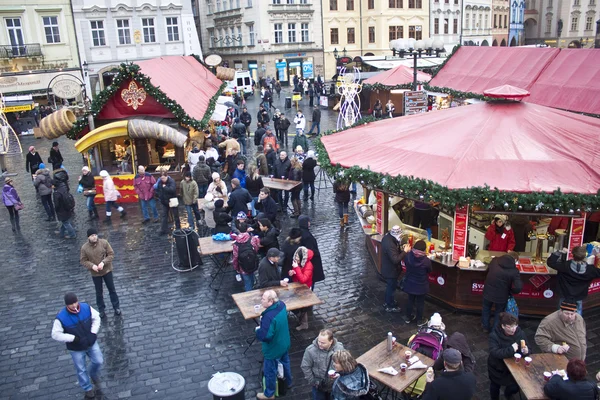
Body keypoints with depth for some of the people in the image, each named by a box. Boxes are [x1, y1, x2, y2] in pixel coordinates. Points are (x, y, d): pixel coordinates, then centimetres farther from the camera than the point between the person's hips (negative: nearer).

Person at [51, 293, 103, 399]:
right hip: (76, 348, -3)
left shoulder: (86, 307, -18)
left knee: (99, 361, 14)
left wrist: (93, 332, -14)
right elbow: (55, 334, -19)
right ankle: (88, 388, 37)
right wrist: (73, 338, -25)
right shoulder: (61, 317, -27)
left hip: (91, 342, 3)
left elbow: (96, 318, -3)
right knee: (81, 369, 14)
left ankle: (94, 374, 48)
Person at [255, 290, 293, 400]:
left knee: (270, 371, 15)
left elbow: (265, 336, -35)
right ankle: (288, 382, 55)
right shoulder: (281, 304, -13)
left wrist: (258, 330, -15)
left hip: (273, 349, -8)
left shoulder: (269, 317, -39)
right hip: (284, 343, 8)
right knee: (285, 362, 31)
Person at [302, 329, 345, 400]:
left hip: (336, 385, 1)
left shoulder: (339, 348, -22)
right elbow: (305, 367, -14)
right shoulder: (310, 350, -27)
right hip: (319, 386, -1)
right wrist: (312, 382, -11)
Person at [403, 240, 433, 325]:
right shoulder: (426, 261, -28)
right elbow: (429, 271, -8)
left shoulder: (408, 256, -19)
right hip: (421, 286, -3)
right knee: (420, 303, 16)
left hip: (410, 284, 3)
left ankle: (408, 317, 37)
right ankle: (419, 320, 32)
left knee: (410, 300, 22)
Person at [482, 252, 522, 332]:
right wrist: (510, 292, -6)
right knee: (498, 313, 23)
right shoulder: (514, 271, -19)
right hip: (501, 296, -3)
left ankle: (485, 327, 45)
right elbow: (518, 287, -25)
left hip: (488, 292, 3)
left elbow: (487, 270, 11)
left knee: (486, 309, 28)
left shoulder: (494, 260, -9)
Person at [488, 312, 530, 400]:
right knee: (495, 386, 17)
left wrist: (526, 351, -30)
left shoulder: (520, 333, -15)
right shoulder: (494, 335, -25)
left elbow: (527, 349, -6)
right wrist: (511, 350, -43)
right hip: (497, 368, -2)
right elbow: (494, 353, -35)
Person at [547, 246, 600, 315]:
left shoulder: (565, 266, -26)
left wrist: (561, 252, -14)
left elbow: (550, 262, -20)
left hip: (565, 297, -1)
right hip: (579, 298, 1)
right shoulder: (590, 269, -21)